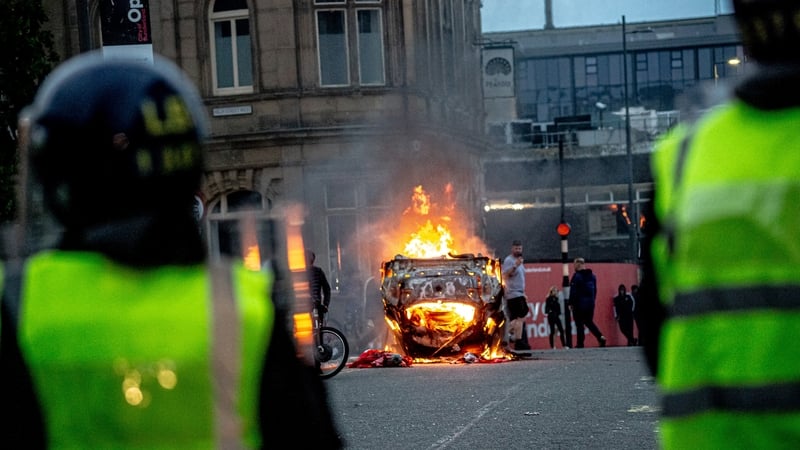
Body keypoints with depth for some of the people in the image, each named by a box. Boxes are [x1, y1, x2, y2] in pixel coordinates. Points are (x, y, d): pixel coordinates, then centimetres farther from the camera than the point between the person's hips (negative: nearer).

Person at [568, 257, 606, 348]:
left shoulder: (576, 276, -12)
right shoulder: (592, 275, 10)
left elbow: (573, 292, -14)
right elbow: (595, 290, 15)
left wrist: (571, 303, -7)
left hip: (579, 304, -7)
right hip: (590, 303, 7)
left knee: (579, 324, 0)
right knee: (589, 322, 17)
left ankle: (580, 343, -1)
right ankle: (600, 337, 0)